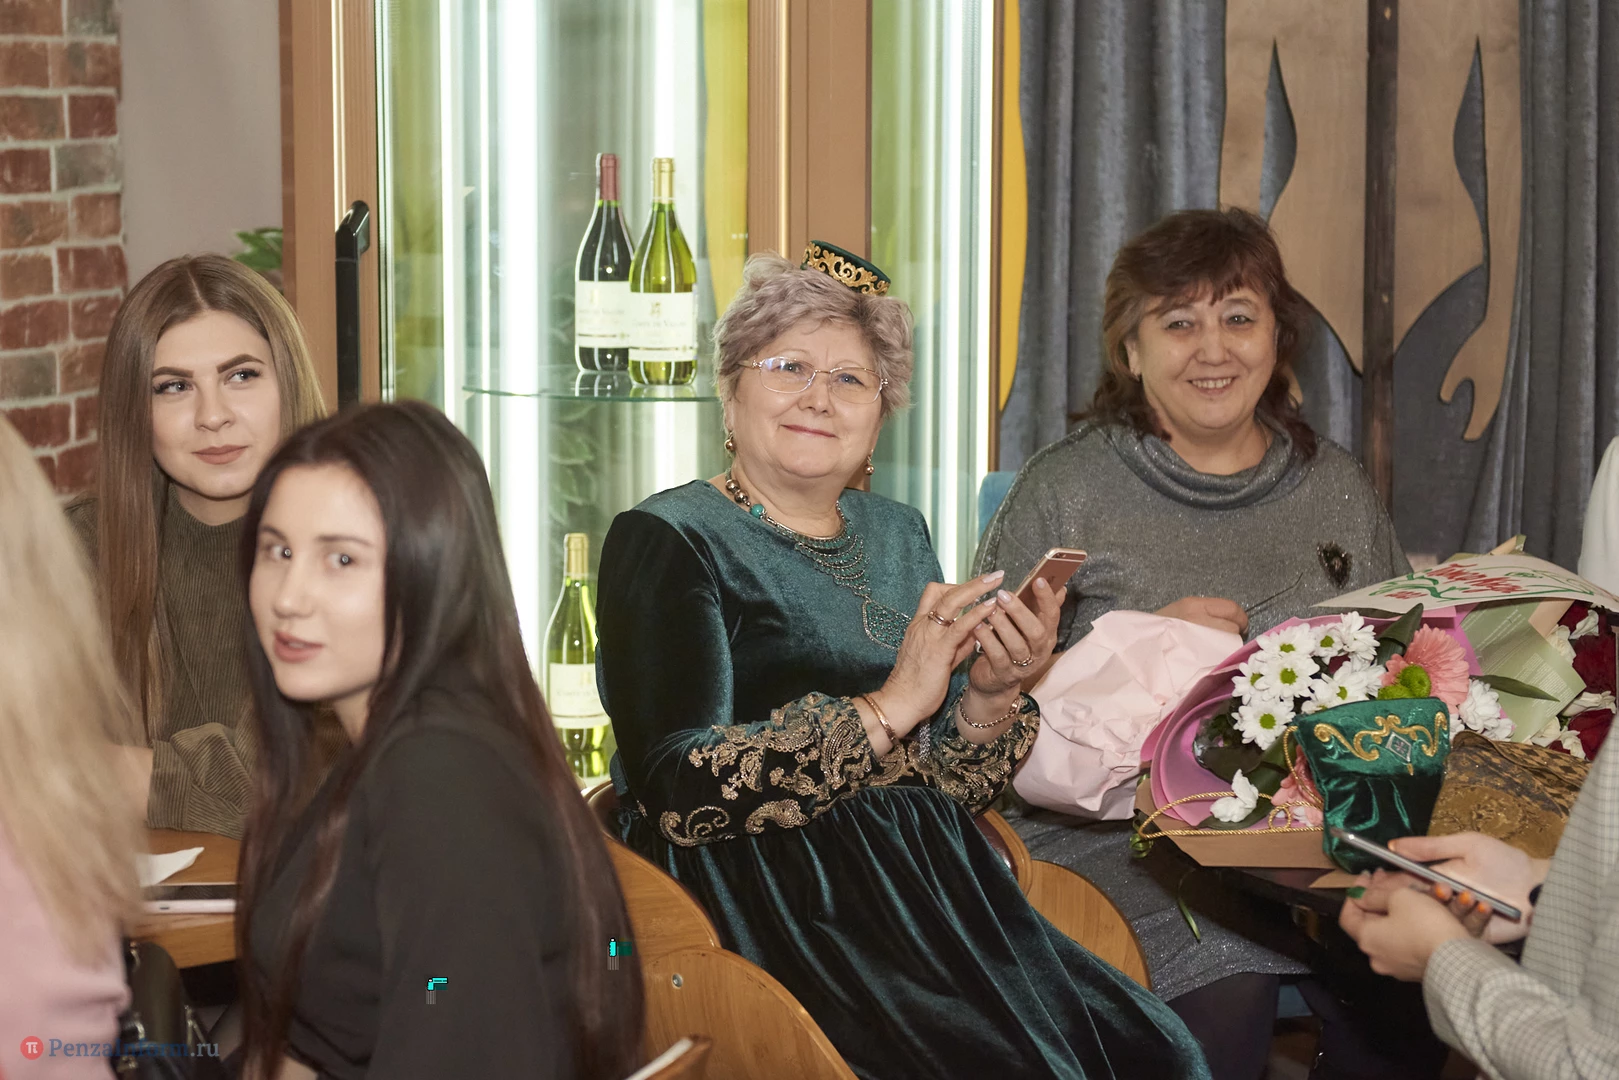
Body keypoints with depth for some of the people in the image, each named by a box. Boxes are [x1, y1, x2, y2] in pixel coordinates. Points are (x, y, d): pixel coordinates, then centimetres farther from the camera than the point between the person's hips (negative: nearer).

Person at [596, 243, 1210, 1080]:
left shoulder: (897, 535, 17)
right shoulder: (667, 540, -2)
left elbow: (957, 789, 14)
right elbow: (679, 791, -15)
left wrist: (989, 694, -6)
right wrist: (884, 711, -17)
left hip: (922, 888, 6)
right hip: (766, 913, -6)